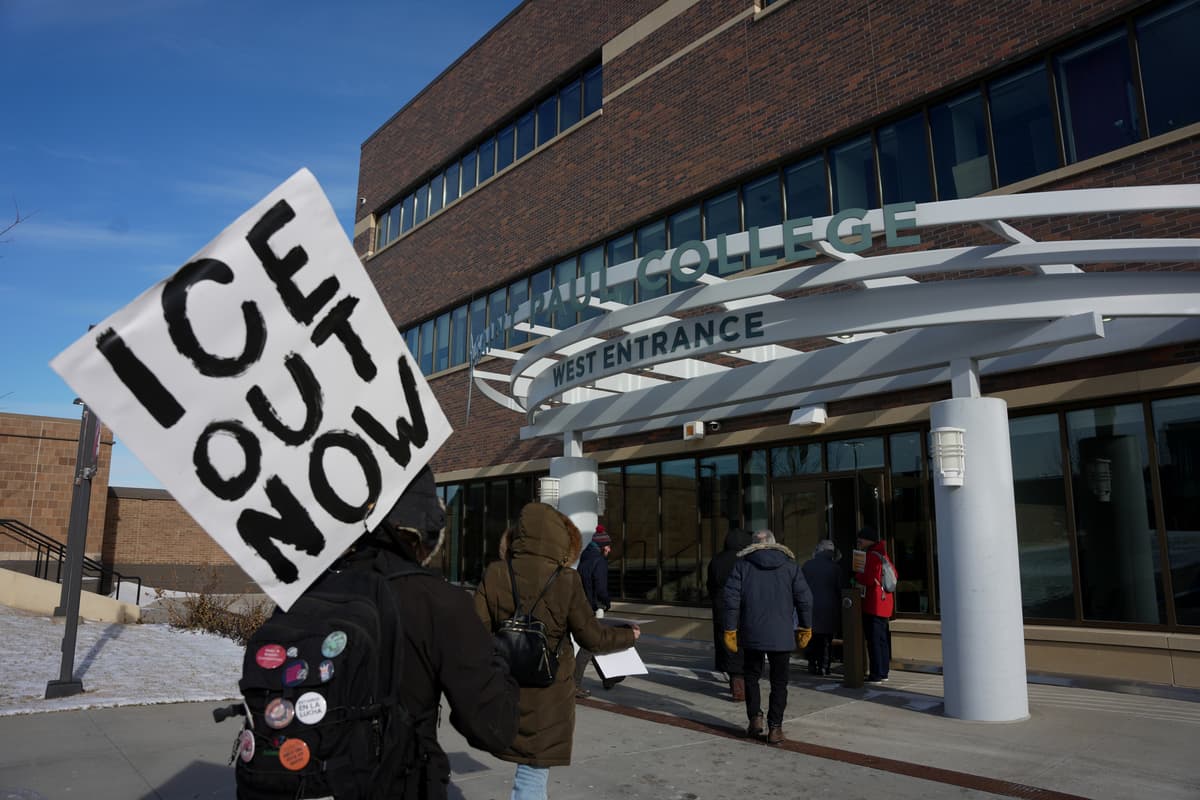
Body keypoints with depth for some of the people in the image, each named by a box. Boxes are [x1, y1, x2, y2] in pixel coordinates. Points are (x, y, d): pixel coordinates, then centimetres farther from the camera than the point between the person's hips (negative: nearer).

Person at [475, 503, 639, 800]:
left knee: (531, 772, 23)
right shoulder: (566, 581, -13)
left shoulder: (494, 574, -6)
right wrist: (628, 636, 13)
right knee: (533, 775, 7)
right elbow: (592, 637, -6)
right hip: (548, 697, -3)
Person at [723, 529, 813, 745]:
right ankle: (775, 728, 6)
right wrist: (805, 628, 11)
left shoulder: (742, 563, 2)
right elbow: (804, 598, 1)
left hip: (752, 633, 0)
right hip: (781, 635, 0)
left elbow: (732, 598, -5)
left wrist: (730, 629, 0)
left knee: (752, 675, 18)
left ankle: (755, 717, 8)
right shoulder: (789, 564, 4)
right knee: (779, 682, 9)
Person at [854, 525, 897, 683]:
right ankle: (883, 672, 21)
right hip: (884, 603, 10)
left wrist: (857, 576, -3)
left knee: (874, 640, -7)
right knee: (882, 639, 14)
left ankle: (876, 675, -5)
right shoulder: (882, 554, 16)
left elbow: (868, 578, -23)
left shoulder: (873, 555, -15)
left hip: (874, 604, -10)